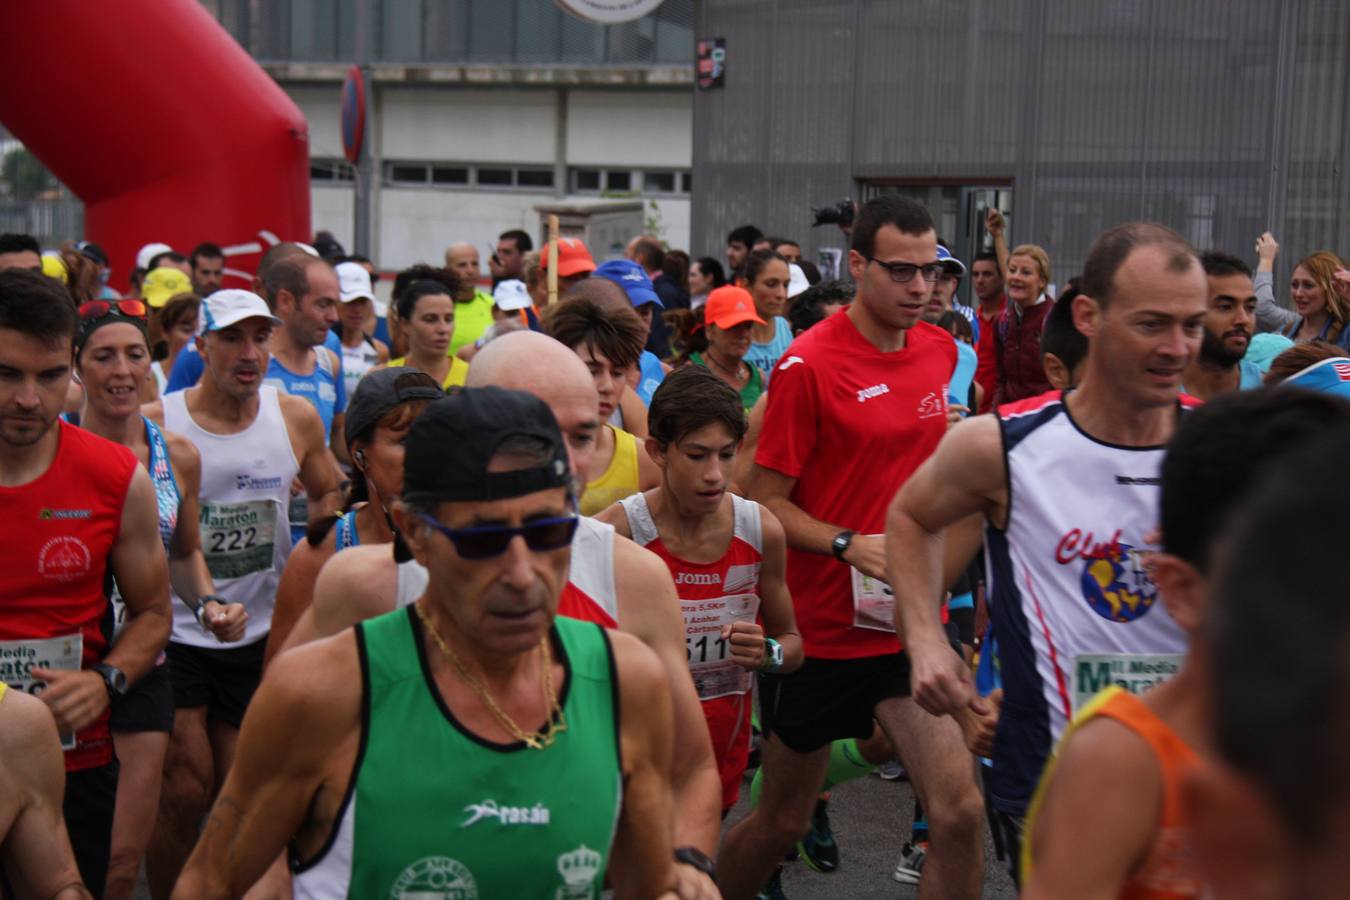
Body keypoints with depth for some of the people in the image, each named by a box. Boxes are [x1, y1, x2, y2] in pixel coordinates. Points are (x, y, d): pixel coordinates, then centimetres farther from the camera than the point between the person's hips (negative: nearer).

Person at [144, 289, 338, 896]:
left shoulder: (297, 418, -2)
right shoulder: (152, 424, -10)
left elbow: (328, 494, 15)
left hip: (260, 634, 3)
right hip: (172, 633, -3)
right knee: (185, 791, -7)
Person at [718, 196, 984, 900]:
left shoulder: (941, 351, 4)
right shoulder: (808, 363, -14)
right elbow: (765, 500, -12)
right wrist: (849, 544, -24)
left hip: (912, 625, 4)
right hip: (820, 627, -4)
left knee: (959, 809, -9)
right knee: (782, 821, 12)